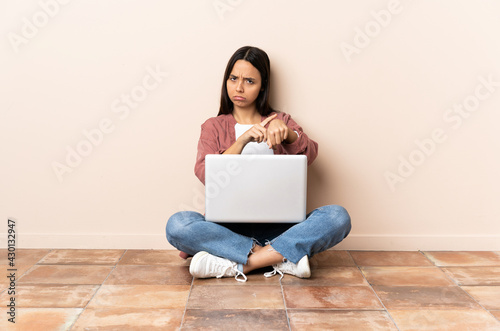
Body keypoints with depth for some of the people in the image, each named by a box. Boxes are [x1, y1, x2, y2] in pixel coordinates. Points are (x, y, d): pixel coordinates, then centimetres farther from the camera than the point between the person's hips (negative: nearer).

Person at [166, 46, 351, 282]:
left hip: (277, 227, 1)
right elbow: (205, 174, -5)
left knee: (338, 217, -25)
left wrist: (285, 132, -23)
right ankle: (282, 257, -26)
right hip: (228, 226, 0)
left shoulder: (280, 121, 16)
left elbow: (309, 154, -3)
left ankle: (238, 264, -26)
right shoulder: (213, 127, 13)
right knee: (177, 225, -30)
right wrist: (242, 141, -18)